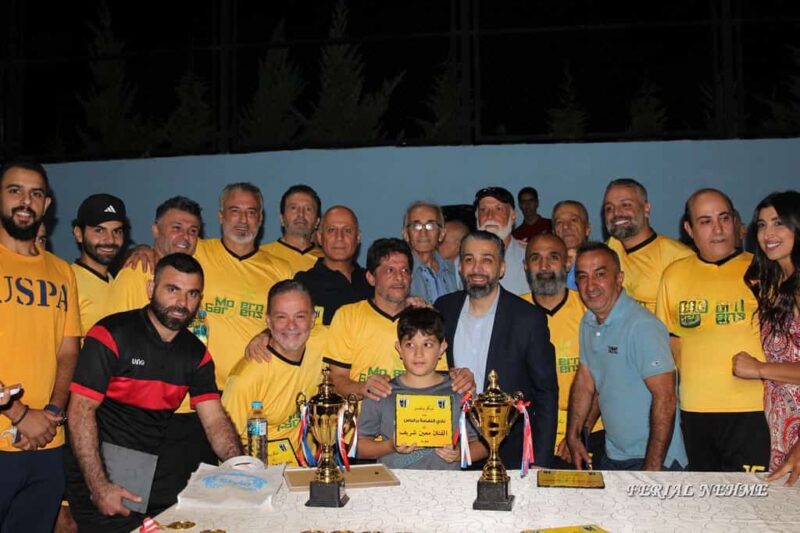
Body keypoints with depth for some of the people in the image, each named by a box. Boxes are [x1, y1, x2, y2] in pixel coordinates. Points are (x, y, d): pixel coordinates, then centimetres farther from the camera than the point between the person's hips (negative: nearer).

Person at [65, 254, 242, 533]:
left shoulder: (196, 353, 3)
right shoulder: (111, 335, -13)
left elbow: (215, 421, -2)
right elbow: (81, 410, -16)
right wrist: (99, 487, -21)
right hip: (98, 472, -5)